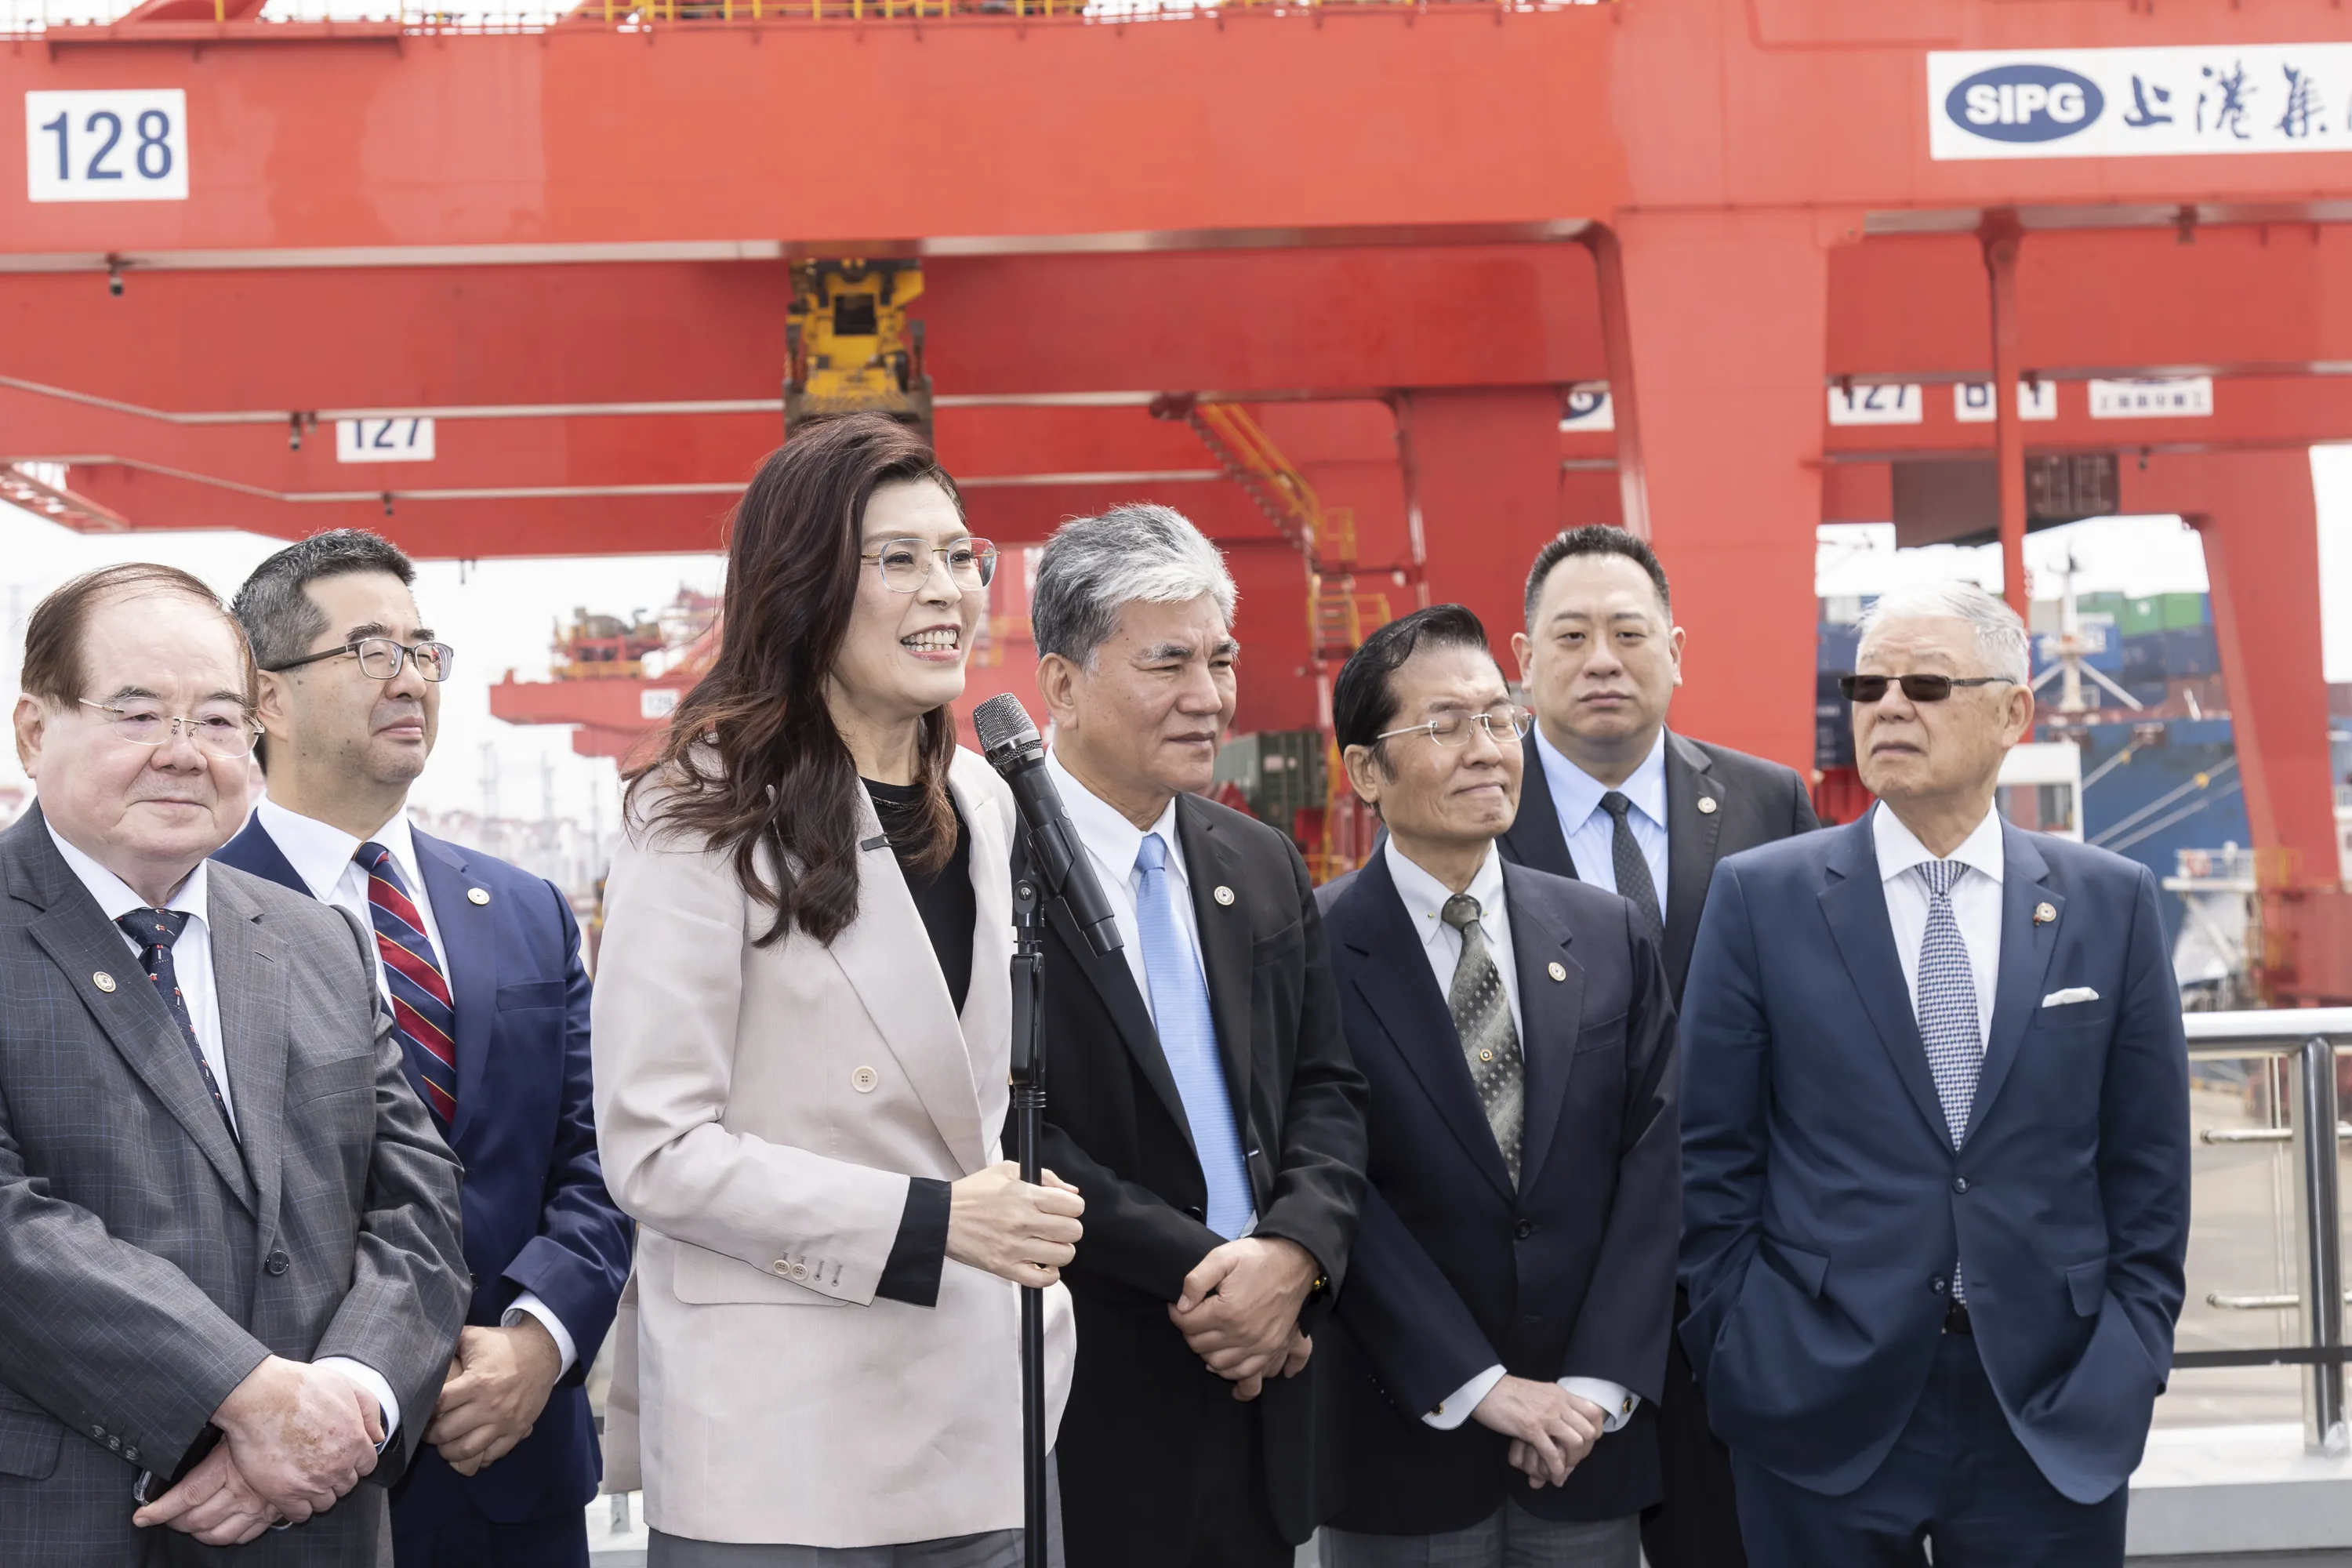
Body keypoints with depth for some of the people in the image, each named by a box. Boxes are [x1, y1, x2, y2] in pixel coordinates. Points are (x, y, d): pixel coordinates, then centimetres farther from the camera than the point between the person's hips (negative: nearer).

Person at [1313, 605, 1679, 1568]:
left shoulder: (1611, 937, 5)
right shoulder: (1312, 951, -8)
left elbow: (1652, 1160, 1)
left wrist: (1598, 1384, -8)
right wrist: (1477, 1387, -14)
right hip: (1403, 1441, -3)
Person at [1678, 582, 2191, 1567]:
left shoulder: (2111, 903, 4)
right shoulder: (1759, 896, 0)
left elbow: (2147, 1163, 7)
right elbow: (1711, 1155, 0)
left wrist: (2133, 1353, 1)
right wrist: (1737, 1354, -3)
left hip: (2058, 1411, 1)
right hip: (1822, 1412, -1)